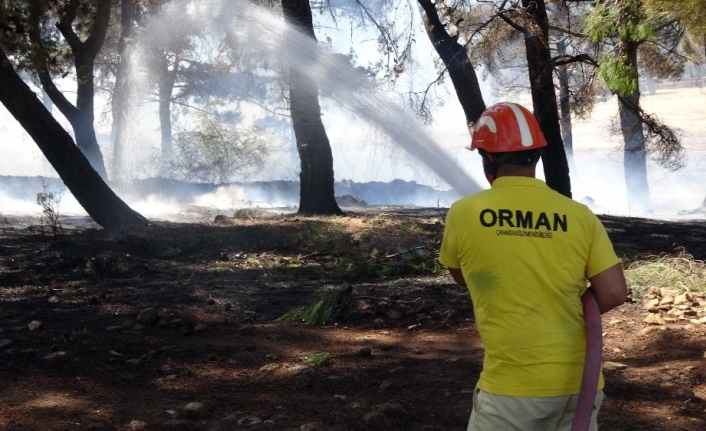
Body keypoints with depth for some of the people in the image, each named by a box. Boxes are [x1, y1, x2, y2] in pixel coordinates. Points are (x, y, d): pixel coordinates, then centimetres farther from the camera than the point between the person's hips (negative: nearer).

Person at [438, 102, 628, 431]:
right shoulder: (579, 215, -4)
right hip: (578, 383, 3)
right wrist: (565, 314, 10)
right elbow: (614, 293, -4)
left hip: (513, 386, -3)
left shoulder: (464, 214, -8)